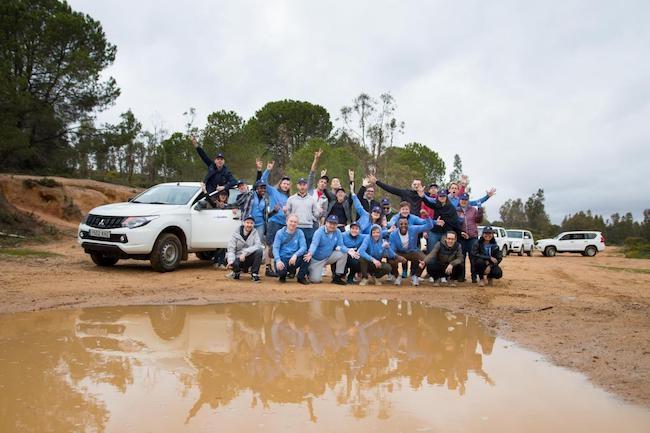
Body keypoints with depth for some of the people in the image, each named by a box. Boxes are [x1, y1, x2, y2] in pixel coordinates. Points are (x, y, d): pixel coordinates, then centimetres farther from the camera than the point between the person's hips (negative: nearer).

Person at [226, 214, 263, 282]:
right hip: (238, 258, -1)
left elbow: (258, 245, -16)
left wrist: (245, 252, -28)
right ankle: (237, 272, 4)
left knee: (259, 251, -28)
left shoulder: (255, 233, -1)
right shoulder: (236, 234, -4)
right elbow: (231, 249, -10)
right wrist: (230, 260, -30)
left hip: (249, 258, 1)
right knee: (234, 264, -36)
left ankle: (254, 274, -12)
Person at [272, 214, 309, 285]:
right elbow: (275, 248, -8)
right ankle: (283, 275, 8)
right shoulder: (280, 233, -1)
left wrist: (295, 255, -30)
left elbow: (303, 247, -10)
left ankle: (301, 277, -4)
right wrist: (278, 260, -26)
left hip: (294, 259, 1)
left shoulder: (299, 233, 1)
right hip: (282, 258, -1)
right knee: (280, 270, -34)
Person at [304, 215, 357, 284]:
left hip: (329, 257, 4)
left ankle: (337, 277, -5)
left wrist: (348, 251, -27)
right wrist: (310, 253, -55)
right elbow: (314, 244, -33)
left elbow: (340, 245, -5)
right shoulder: (319, 232, -19)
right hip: (317, 260, -4)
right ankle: (312, 270, 22)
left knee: (344, 254, -17)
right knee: (316, 279, -17)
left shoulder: (338, 232, -5)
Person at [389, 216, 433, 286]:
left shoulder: (414, 229, -19)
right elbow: (392, 250, -18)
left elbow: (429, 226, -22)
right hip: (399, 253, -1)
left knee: (424, 260, -28)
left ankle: (415, 276, 4)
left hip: (412, 252, 1)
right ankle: (397, 277, 3)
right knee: (392, 261, -33)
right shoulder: (393, 235, -20)